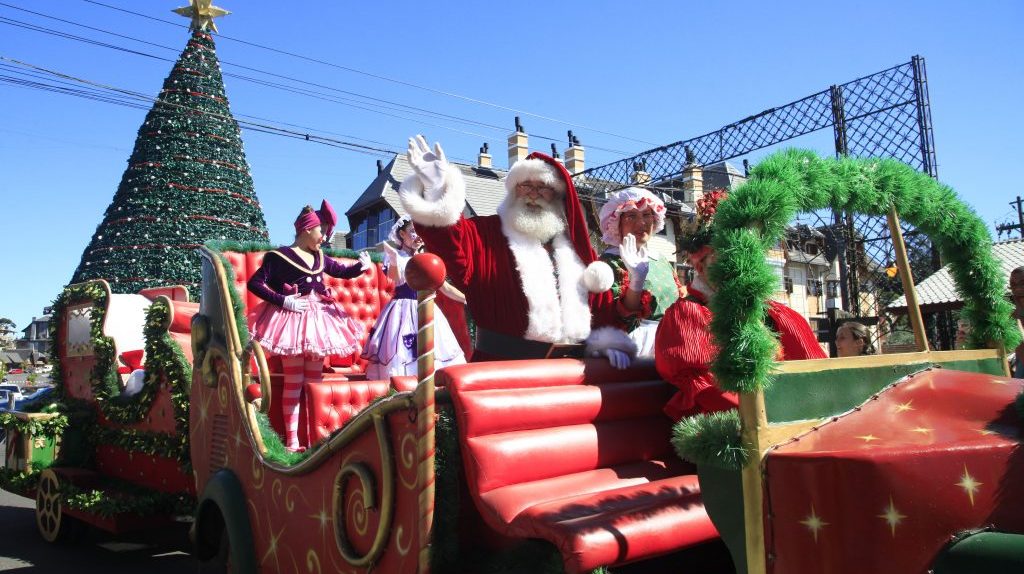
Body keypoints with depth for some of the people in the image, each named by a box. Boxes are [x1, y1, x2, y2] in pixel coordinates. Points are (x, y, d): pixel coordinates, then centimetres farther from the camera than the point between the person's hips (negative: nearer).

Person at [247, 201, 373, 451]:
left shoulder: (320, 258, 12)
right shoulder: (280, 256, -7)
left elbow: (343, 272, 23)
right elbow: (254, 283, -10)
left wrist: (361, 266, 1)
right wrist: (284, 301, -18)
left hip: (318, 319, 7)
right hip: (292, 319, -7)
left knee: (315, 381, 9)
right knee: (294, 382, -5)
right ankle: (292, 441, 1)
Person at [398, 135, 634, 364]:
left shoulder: (575, 245, 13)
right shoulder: (488, 233, 0)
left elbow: (602, 300, 16)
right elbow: (455, 251, -21)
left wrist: (608, 342, 0)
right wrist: (437, 193, -35)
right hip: (501, 367, -4)